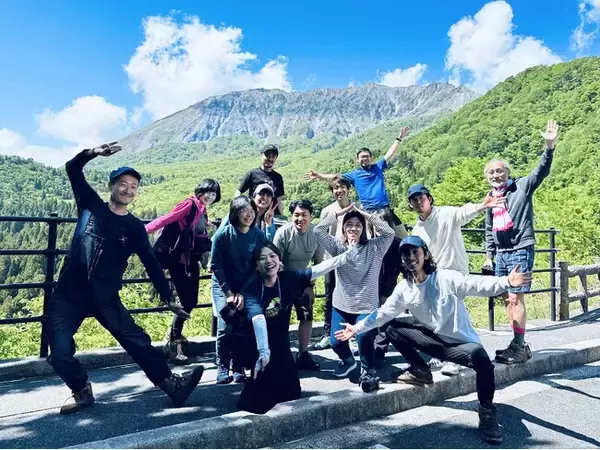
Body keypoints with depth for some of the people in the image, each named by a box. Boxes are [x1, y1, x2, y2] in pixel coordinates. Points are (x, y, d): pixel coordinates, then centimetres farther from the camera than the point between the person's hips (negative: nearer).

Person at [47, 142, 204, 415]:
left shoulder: (135, 228, 2)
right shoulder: (91, 206, 3)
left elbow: (151, 264, 1)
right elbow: (72, 169, 1)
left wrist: (168, 298, -3)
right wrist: (93, 153, -18)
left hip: (105, 298, 0)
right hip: (68, 294, 1)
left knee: (137, 341, -6)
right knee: (60, 353, -5)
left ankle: (172, 384, 0)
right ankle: (82, 392, 22)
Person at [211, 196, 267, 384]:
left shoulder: (259, 235, -9)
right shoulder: (223, 233, -13)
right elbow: (216, 265, -8)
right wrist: (229, 293, -10)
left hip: (247, 287, 1)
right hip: (223, 285, -1)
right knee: (225, 326, -12)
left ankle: (238, 367, 11)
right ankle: (222, 368, 6)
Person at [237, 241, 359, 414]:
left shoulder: (289, 278, -12)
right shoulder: (251, 289, -23)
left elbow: (318, 269, -13)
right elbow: (258, 320, -37)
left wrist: (348, 255, -16)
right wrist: (263, 351, -49)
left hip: (281, 343, 4)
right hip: (257, 345, -4)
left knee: (291, 389, 9)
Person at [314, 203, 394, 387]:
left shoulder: (373, 247, -1)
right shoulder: (338, 247, 2)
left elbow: (389, 233, -17)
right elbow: (318, 230, -9)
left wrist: (366, 214, -16)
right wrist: (341, 212, -12)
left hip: (367, 307, -2)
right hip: (341, 306, 2)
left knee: (365, 340, -20)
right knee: (336, 342, -2)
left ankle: (368, 370, 12)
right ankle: (348, 360, 34)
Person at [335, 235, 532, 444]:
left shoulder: (447, 278, -16)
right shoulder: (404, 289, -2)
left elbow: (479, 285, -28)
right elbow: (382, 313, 5)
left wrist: (506, 282, -48)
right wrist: (357, 328, 4)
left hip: (461, 342, -5)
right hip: (434, 340, 5)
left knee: (480, 357, -37)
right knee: (393, 330, -3)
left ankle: (487, 411, -11)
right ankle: (420, 370, 14)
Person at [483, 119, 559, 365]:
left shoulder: (522, 187, 0)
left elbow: (541, 171, -16)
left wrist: (550, 146, -30)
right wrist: (489, 255, 15)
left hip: (520, 250, -7)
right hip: (501, 254, 7)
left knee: (516, 298, -10)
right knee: (507, 300, 9)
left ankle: (519, 347, -1)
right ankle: (518, 344, 20)